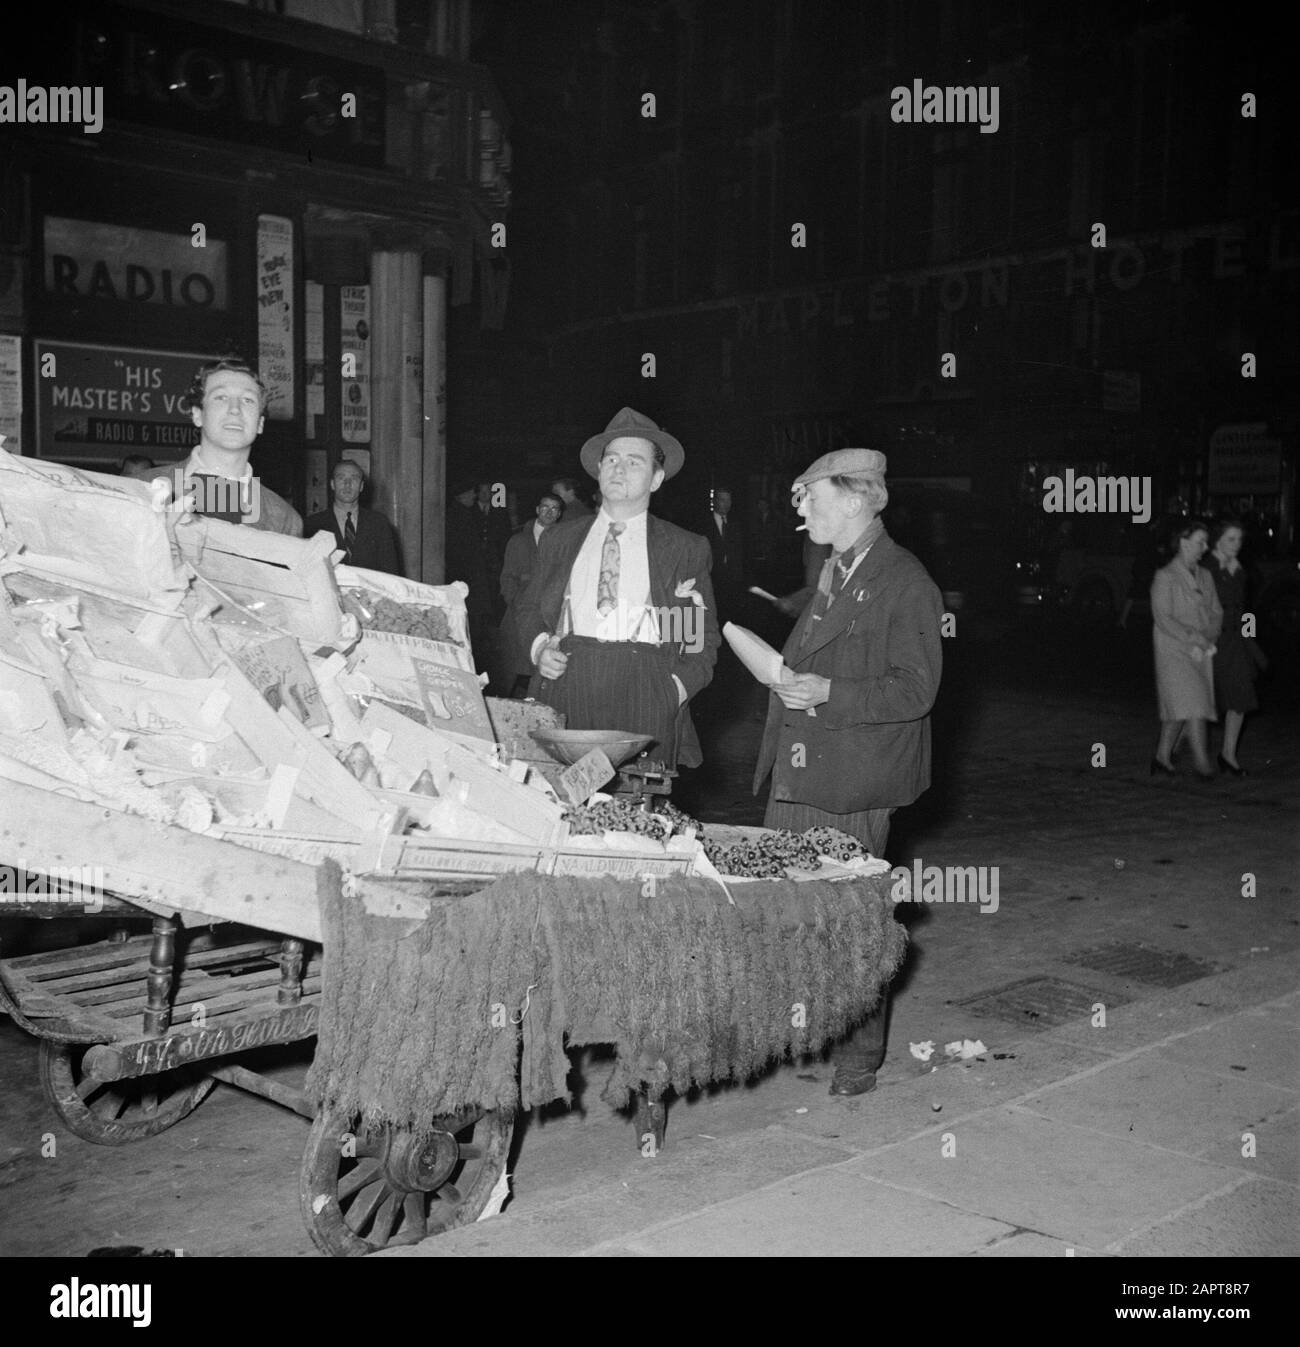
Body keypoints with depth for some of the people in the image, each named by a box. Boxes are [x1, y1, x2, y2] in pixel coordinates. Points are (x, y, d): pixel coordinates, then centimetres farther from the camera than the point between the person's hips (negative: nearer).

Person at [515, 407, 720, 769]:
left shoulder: (687, 549, 10)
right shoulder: (558, 539, 17)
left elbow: (704, 640, 10)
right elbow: (528, 607, 24)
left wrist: (675, 690, -5)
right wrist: (539, 646, 3)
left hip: (646, 705, -1)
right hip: (563, 695, 2)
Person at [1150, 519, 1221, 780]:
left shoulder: (1205, 576, 12)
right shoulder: (1165, 577, -8)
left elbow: (1216, 611, 13)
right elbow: (1162, 618, -14)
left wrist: (1210, 636, -6)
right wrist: (1192, 637, -20)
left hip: (1201, 653, 6)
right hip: (1173, 651, -6)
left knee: (1176, 709, 9)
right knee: (1192, 705, -13)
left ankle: (1162, 757, 19)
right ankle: (1202, 763, -13)